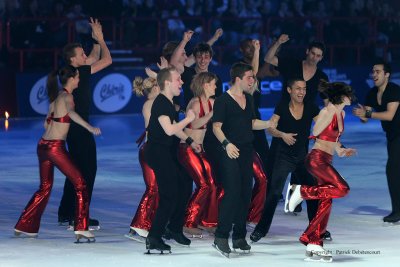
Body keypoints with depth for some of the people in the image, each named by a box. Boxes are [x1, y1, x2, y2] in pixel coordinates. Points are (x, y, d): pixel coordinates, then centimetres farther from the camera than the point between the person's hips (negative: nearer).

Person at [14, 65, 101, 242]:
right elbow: (71, 113, -30)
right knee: (80, 184, -3)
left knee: (45, 187, 20)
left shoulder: (55, 97, 16)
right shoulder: (67, 97, -8)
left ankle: (24, 226, 22)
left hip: (43, 146, 8)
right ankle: (81, 229, -10)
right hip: (55, 147, -8)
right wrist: (89, 127, -39)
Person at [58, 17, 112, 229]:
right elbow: (107, 60, -15)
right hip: (80, 129, -10)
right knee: (88, 170, -6)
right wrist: (100, 39, -4)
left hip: (74, 129, 10)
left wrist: (97, 40, 17)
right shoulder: (78, 73, -17)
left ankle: (65, 214, 20)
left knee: (77, 170, 16)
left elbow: (94, 58, 26)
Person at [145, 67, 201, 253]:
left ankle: (174, 228, 30)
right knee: (169, 195, -12)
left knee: (182, 190, 16)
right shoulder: (160, 103, -17)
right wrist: (188, 119, -15)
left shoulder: (168, 103, 14)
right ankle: (154, 237, -9)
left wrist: (190, 141, 26)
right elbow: (169, 129, -27)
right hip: (157, 152, -10)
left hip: (167, 152, 10)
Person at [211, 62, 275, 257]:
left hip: (246, 152, 8)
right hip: (230, 152, -8)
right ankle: (221, 237, -16)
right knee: (232, 193, -17)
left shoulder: (248, 99, 16)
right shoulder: (223, 100, -8)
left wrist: (270, 123, 10)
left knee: (245, 194, 6)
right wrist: (226, 143, -26)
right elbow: (216, 127, -11)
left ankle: (239, 237, 13)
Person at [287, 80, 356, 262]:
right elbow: (315, 133, -22)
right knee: (342, 189, -22)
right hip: (317, 158, -9)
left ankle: (314, 246, 7)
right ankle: (301, 191, -9)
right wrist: (332, 112, -18)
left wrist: (340, 150, 13)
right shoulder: (326, 111, -13)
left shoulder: (341, 113, 14)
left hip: (326, 161, 9)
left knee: (325, 203, 5)